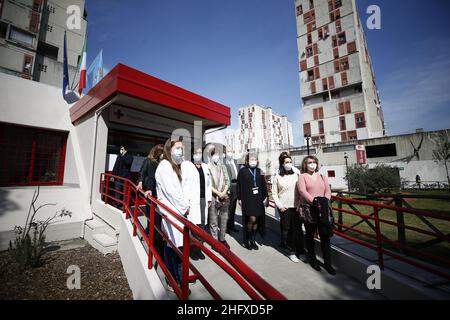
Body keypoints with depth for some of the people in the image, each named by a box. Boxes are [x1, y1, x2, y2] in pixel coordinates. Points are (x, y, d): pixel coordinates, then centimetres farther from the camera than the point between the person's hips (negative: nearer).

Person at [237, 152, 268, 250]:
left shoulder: (259, 171, 9)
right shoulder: (242, 171, -3)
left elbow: (263, 185, 10)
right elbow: (239, 185, -3)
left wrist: (265, 197, 5)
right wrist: (239, 198, -5)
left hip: (258, 199, 4)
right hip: (247, 199, -4)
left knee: (256, 220, 9)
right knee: (252, 219, -7)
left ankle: (253, 240, 26)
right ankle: (247, 240, 15)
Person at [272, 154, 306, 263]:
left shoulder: (296, 175, 4)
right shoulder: (278, 177, 1)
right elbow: (274, 194, 2)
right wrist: (280, 206, -5)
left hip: (296, 206, 1)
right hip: (284, 207, -1)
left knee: (298, 229, 4)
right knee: (286, 230, 6)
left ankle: (300, 252, 20)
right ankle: (290, 251, 21)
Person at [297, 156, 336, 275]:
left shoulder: (322, 177, 14)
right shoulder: (302, 177, 1)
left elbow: (328, 191, 6)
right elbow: (302, 191, -11)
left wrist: (325, 201, -12)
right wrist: (314, 201, -21)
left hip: (323, 209, 3)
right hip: (308, 209, -3)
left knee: (325, 236, 4)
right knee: (310, 235, 11)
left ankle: (327, 263, 18)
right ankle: (312, 260, 27)